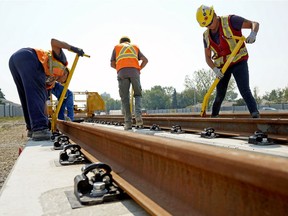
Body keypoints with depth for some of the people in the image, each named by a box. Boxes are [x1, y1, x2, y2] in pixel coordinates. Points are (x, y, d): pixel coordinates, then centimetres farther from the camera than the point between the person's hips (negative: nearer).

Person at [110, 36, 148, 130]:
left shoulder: (116, 47, 27)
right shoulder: (135, 47, 29)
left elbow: (112, 64, 23)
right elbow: (145, 60, 16)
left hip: (122, 73, 0)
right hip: (134, 71, 1)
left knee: (125, 98, 2)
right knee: (137, 95, 12)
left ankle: (128, 122, -5)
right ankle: (138, 116, -10)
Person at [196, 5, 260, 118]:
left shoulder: (230, 21, -10)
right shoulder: (206, 35, 4)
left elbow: (254, 24, -8)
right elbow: (208, 57, 6)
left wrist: (253, 34, -32)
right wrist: (215, 69, -13)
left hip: (239, 62, -4)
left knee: (245, 91, -20)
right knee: (219, 96, 9)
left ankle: (255, 115, -22)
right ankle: (213, 117, 27)